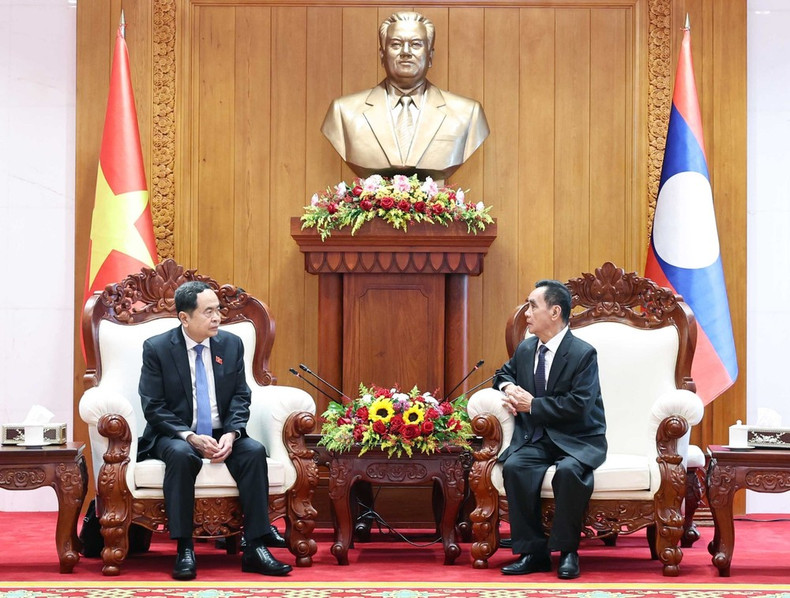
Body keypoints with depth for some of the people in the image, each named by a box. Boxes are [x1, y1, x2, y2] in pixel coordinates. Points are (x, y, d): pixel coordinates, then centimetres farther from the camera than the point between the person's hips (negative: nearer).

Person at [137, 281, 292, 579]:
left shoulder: (232, 344, 4)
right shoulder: (157, 348, -7)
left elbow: (241, 397, 4)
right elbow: (154, 408, -9)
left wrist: (231, 434, -16)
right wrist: (190, 437, -23)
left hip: (222, 434, 3)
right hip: (175, 435, -3)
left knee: (255, 451, -27)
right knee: (181, 454, -37)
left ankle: (256, 548, -26)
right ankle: (184, 549, -32)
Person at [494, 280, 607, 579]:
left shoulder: (583, 354, -10)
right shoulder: (525, 349, 11)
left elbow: (578, 406, -19)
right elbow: (504, 373, 30)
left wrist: (532, 405, -16)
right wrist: (508, 387, 4)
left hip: (577, 441, -5)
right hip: (535, 439, 5)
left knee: (568, 470, -38)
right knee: (514, 466, -28)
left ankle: (567, 551, -20)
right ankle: (532, 551, -20)